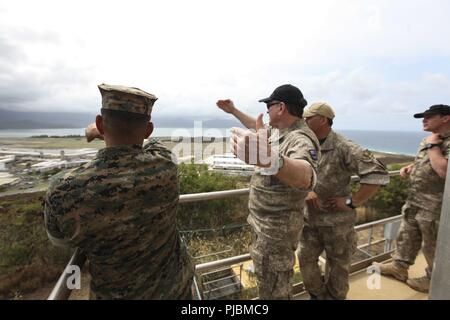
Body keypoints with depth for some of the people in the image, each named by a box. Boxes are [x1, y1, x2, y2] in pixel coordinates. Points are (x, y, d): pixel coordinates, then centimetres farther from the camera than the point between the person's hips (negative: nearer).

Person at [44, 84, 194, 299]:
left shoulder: (63, 191, -29)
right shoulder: (164, 165, -26)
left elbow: (61, 240, -5)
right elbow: (136, 139, -1)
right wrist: (100, 134, 15)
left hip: (115, 294, 0)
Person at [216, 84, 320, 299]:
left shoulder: (301, 140, -28)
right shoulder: (279, 131, 3)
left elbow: (305, 177, -50)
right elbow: (259, 128, 24)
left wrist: (270, 159, -71)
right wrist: (234, 111, 25)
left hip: (276, 227, -9)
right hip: (262, 220, 9)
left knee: (274, 289, 10)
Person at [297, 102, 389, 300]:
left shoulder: (343, 148, -19)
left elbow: (378, 173, -22)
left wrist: (351, 202, -21)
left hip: (336, 220, -5)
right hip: (309, 217, 5)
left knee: (337, 265, 18)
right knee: (306, 259, 16)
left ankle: (334, 296, 44)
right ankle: (317, 295, 42)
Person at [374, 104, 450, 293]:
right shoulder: (429, 140, 10)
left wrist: (433, 146, -21)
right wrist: (410, 167, 3)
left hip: (435, 206, -8)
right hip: (414, 201, 8)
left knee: (433, 246, 10)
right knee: (406, 236, 19)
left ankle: (434, 280, 31)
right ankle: (399, 267, 34)